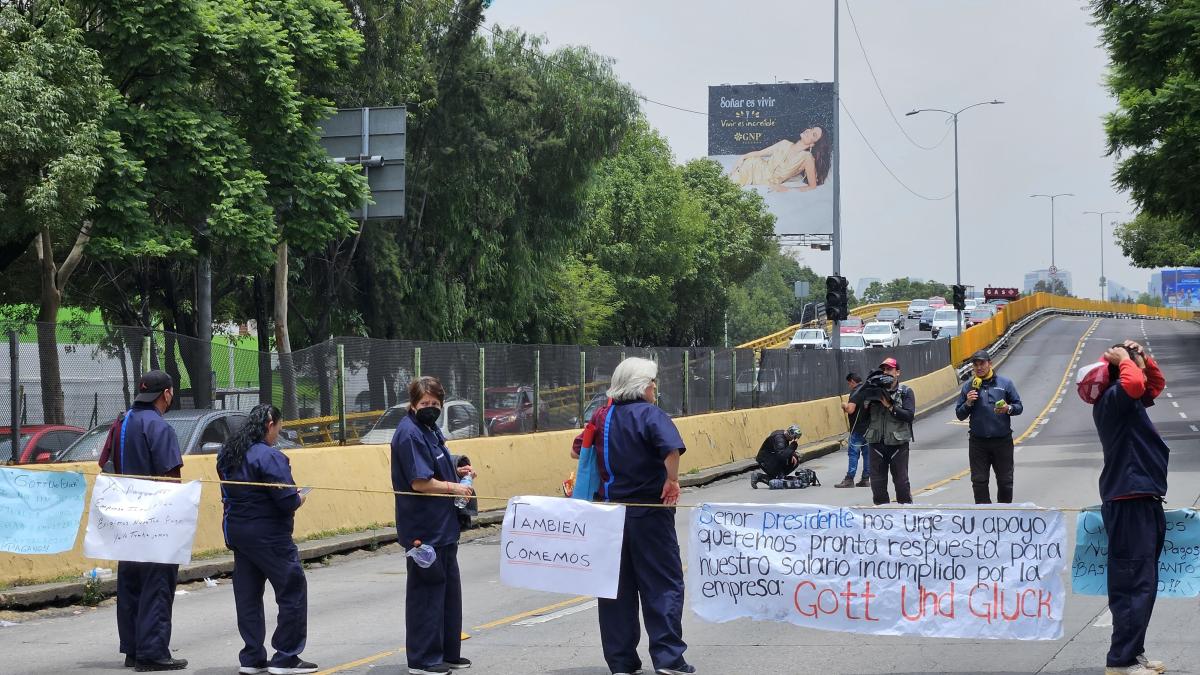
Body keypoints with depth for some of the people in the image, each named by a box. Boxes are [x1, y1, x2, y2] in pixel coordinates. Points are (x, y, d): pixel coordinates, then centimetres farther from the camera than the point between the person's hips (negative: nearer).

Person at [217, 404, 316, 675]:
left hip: (236, 530, 8)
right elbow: (287, 501, -21)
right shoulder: (270, 457, -19)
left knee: (247, 595, 13)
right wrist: (299, 499, 0)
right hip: (268, 536, -8)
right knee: (293, 591, 2)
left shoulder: (228, 455, 8)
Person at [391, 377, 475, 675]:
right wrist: (454, 488, -13)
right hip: (423, 530, -10)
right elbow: (420, 483, -22)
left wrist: (457, 472, 8)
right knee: (427, 591, -3)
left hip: (442, 526, 10)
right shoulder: (410, 434, -17)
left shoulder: (430, 430, 13)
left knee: (449, 588, 16)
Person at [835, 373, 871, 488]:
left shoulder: (855, 392, -15)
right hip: (869, 427, 8)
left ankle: (849, 480, -9)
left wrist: (845, 405, -4)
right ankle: (866, 478, 12)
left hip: (858, 429, -8)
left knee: (853, 453, -7)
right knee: (867, 453, 10)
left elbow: (851, 409, -25)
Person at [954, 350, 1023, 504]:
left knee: (1005, 481, 6)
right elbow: (959, 415, 8)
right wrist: (968, 403, -11)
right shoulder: (968, 386, 6)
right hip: (978, 441, 1)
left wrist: (1008, 409, -16)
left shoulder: (1005, 383, 3)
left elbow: (1019, 407, 5)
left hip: (1002, 440, -1)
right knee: (979, 482, 0)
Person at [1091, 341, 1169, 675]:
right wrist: (1125, 359, -15)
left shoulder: (1131, 402, 16)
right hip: (1129, 505, -10)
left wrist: (1142, 355, 16)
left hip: (1143, 503, 10)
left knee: (1141, 584, 15)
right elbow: (1134, 384, -35)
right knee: (1135, 585, -11)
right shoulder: (1112, 400, -13)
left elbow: (1157, 383, 34)